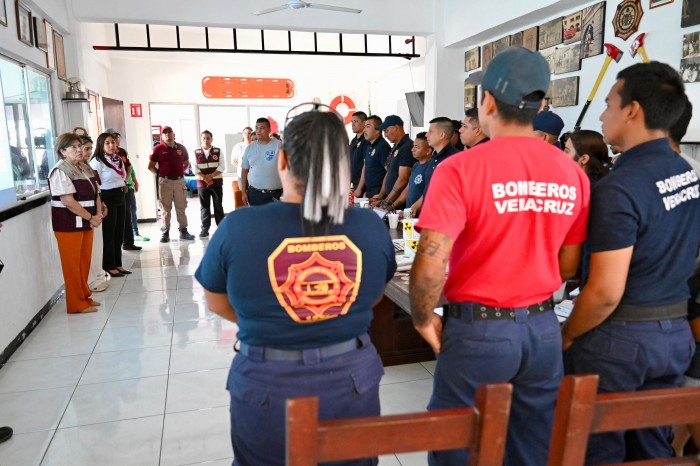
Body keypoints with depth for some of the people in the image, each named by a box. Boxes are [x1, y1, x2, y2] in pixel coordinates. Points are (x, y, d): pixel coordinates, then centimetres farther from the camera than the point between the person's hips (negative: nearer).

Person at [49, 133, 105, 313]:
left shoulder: (86, 168, 12)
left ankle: (84, 296, 28)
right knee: (73, 264, 0)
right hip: (68, 223, -8)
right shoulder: (60, 171, -14)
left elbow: (96, 194, 11)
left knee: (85, 261, 15)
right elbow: (68, 201, -21)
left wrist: (98, 215, -5)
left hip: (86, 222, 8)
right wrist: (91, 218, -15)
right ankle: (76, 304, 9)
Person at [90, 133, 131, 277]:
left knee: (119, 232, 12)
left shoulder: (119, 159, 12)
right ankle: (109, 267, 10)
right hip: (108, 198, -8)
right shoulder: (97, 162, -12)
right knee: (109, 233, 1)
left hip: (121, 197, 8)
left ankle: (118, 264, 22)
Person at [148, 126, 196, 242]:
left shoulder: (181, 148, 8)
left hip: (180, 181, 2)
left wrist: (182, 172, 11)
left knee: (181, 207, 8)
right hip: (165, 182, -2)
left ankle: (183, 231, 15)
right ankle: (165, 232, 9)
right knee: (165, 209, 3)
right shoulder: (158, 149, 0)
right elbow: (150, 166, 4)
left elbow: (187, 163, 22)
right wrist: (159, 174, 0)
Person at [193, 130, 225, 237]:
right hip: (202, 184, 1)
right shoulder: (196, 153, 6)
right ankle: (205, 229, 8)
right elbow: (195, 169, -1)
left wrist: (211, 176, -15)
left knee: (218, 206, 4)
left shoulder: (218, 151, 3)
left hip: (217, 183, -1)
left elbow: (221, 167, -4)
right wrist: (204, 178, -14)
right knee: (204, 207, 4)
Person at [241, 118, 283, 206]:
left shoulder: (279, 146, -6)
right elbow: (244, 170, 10)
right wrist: (244, 192, 6)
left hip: (275, 194, -3)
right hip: (254, 193, 3)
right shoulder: (250, 148, 6)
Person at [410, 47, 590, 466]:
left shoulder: (461, 169, -16)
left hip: (478, 328, -5)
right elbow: (569, 264, 8)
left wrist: (424, 317, -4)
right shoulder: (573, 174, 0)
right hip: (543, 328, 5)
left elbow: (431, 261, -21)